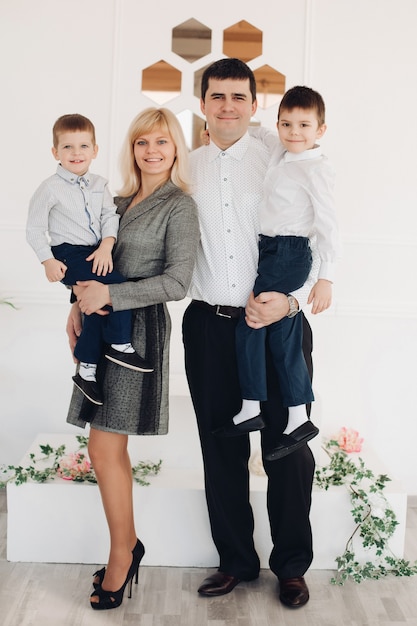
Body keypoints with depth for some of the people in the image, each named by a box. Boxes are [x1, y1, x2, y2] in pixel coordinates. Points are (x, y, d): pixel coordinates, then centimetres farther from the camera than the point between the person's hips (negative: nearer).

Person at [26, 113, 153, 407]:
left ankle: (87, 371, 7)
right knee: (117, 285, -23)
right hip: (68, 256, -5)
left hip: (96, 254, 6)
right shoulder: (50, 189, -5)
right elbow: (35, 229, -3)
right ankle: (121, 346, -7)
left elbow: (110, 216, 5)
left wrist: (106, 245, -13)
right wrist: (48, 261, -13)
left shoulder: (99, 185, 10)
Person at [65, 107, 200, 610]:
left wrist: (109, 296, -14)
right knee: (112, 449, 10)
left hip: (139, 328, -7)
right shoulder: (120, 202, 15)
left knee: (105, 450, -6)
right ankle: (127, 547, 24)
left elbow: (176, 282, -12)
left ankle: (122, 555, 11)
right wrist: (80, 305, 6)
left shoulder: (179, 205, -6)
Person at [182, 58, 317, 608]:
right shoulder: (186, 169, 8)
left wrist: (290, 298, -18)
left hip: (278, 323, -2)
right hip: (209, 326, 3)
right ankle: (236, 561, 28)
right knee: (221, 450, 11)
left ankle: (292, 565, 25)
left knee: (286, 445, 6)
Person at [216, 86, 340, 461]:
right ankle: (298, 420, 15)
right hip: (272, 250, 9)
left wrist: (326, 278, -22)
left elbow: (328, 224, -17)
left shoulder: (316, 168, -12)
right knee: (283, 338, 9)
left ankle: (250, 410, 4)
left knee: (249, 320, -7)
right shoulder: (284, 161, 12)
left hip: (288, 253, -9)